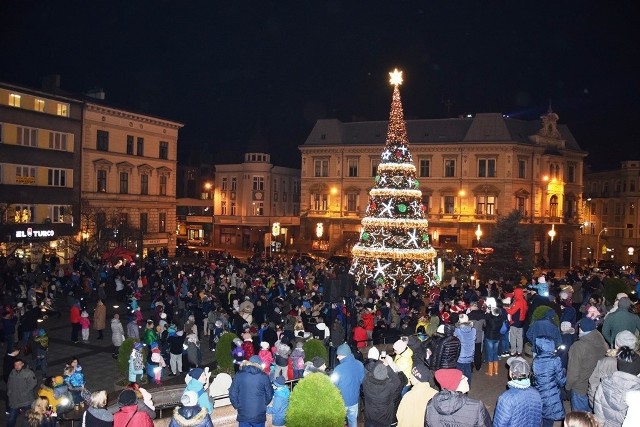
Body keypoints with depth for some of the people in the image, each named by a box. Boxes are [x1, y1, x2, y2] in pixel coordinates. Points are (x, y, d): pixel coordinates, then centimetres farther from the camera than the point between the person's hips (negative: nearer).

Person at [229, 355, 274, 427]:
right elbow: (269, 395, 0)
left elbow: (232, 394, -4)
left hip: (243, 415, 1)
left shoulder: (239, 375, -5)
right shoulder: (264, 377, -7)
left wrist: (237, 406, 11)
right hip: (259, 416, 0)